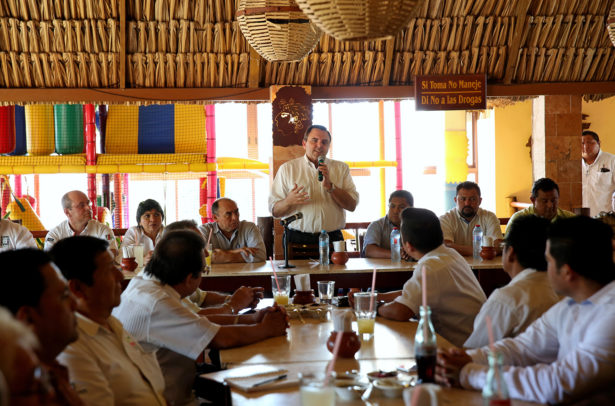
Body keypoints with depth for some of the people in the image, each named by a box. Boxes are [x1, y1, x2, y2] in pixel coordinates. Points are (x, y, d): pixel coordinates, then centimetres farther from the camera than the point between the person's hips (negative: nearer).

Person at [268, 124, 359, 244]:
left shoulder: (341, 168, 14)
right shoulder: (287, 168, 9)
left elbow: (352, 205, 4)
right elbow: (274, 210, 6)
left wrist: (329, 186, -7)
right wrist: (289, 201, -15)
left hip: (332, 239, 1)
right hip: (297, 239, -1)